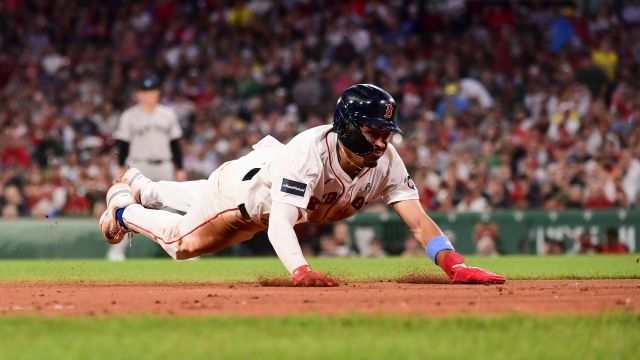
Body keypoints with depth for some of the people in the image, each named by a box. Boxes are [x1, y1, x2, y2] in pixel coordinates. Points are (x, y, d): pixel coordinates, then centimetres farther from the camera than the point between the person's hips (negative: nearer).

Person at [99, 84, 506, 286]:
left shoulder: (385, 161, -32)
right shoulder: (309, 152, -48)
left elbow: (418, 219, -37)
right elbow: (280, 223, -56)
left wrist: (454, 264, -54)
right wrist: (301, 270, -75)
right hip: (244, 181, -6)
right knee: (183, 242, 11)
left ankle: (141, 187, 56)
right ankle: (124, 206, 39)